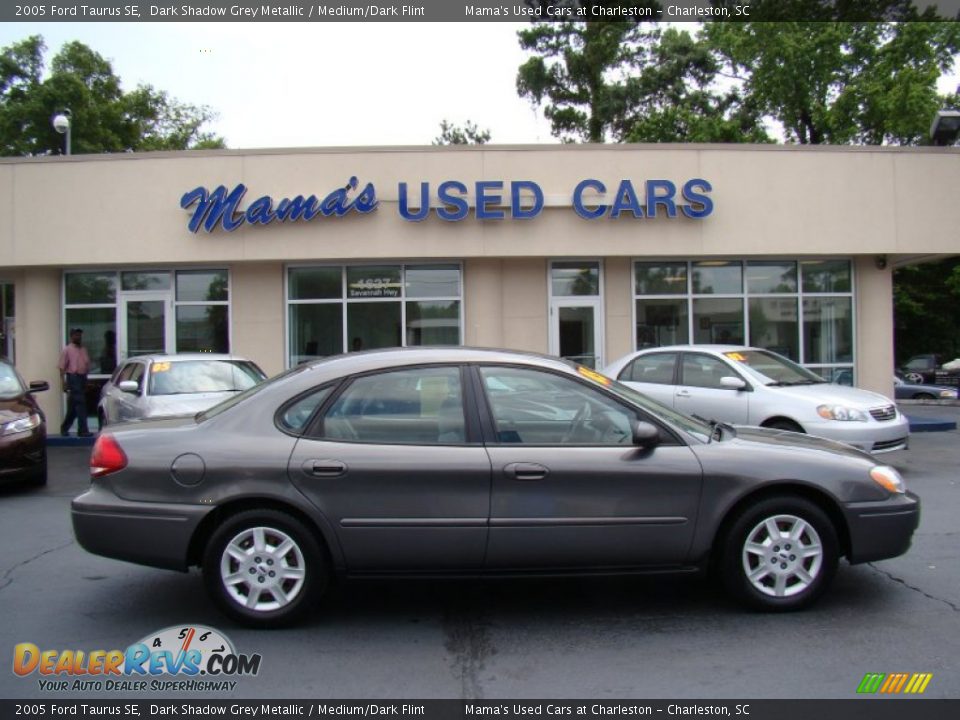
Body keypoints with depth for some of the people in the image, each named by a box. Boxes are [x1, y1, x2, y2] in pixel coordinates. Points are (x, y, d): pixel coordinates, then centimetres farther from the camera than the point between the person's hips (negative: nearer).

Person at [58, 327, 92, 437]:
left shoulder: (83, 350, 18)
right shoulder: (67, 350, -1)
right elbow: (62, 367, -5)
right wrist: (64, 383, -13)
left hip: (83, 378, 6)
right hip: (73, 378, -6)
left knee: (73, 406, 11)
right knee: (80, 404, -11)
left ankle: (64, 428, 23)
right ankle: (83, 430, -10)